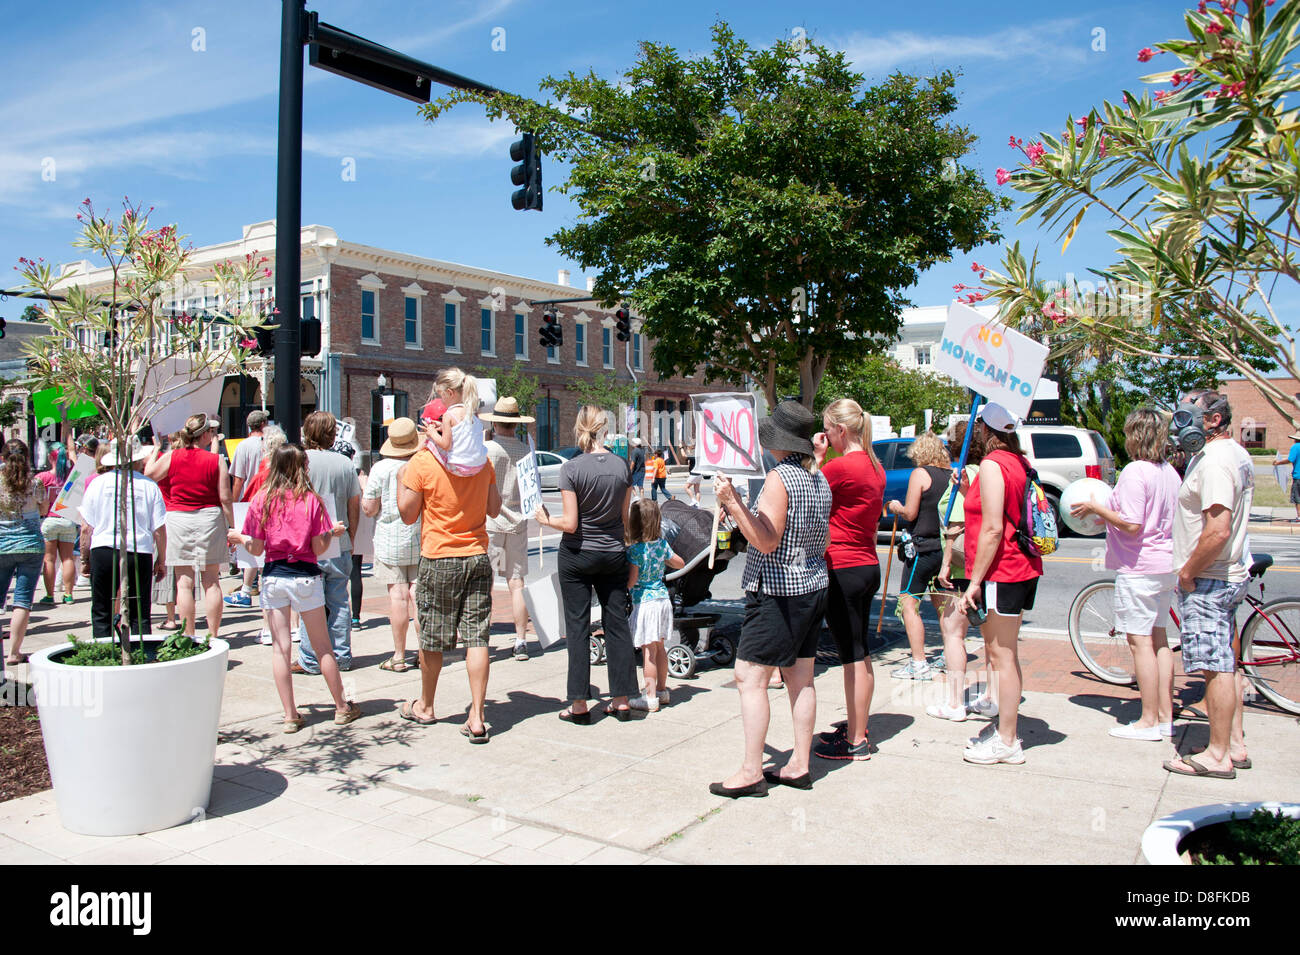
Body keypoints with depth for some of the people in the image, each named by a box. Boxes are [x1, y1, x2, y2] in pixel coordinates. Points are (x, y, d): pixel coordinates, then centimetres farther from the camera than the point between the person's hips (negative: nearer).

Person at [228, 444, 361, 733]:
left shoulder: (261, 500, -2)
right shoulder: (311, 500, -6)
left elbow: (256, 549, 0)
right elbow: (318, 549, -5)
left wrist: (240, 538, 19)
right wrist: (334, 532, 13)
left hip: (273, 576, 1)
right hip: (305, 576, -1)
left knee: (281, 647, 7)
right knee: (322, 646, 10)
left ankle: (290, 715, 9)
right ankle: (342, 707, 19)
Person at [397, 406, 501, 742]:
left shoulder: (422, 461, -9)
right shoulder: (481, 459, 4)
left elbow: (408, 515, -3)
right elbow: (494, 509, 10)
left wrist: (401, 479, 11)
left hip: (438, 559, -3)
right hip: (478, 556, 3)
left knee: (431, 638, 12)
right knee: (477, 638, 2)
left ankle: (425, 707, 30)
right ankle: (477, 718, -1)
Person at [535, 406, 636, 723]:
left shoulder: (572, 468, -14)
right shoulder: (622, 465, -3)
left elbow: (570, 523, -16)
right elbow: (624, 516, 4)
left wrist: (545, 519, 2)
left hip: (577, 555, -3)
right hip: (613, 554, 4)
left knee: (577, 627, 4)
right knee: (617, 625, 9)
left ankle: (579, 704, 7)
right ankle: (622, 700, 14)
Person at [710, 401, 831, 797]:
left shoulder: (779, 478, -16)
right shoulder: (819, 479, 11)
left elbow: (767, 541, -21)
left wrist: (733, 504, -26)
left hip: (778, 593, -9)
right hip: (813, 586, 9)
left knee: (750, 678, -5)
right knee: (800, 679, 12)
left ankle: (751, 772, -3)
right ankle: (799, 765, 18)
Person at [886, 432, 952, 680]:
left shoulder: (920, 473, -8)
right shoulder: (951, 475, 9)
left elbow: (910, 513, -11)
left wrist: (897, 507, 9)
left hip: (924, 547, -7)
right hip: (946, 548, 7)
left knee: (909, 603, -5)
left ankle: (919, 664, -10)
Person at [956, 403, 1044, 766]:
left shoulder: (992, 465, -15)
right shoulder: (1020, 463, 12)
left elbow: (993, 529, -21)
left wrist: (975, 582, -19)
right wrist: (969, 492, 18)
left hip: (1000, 572, -10)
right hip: (1022, 569, 10)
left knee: (1001, 657, -2)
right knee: (1006, 654, 18)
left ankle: (1006, 743, 5)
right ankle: (1004, 728, 29)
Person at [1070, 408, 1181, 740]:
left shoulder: (1134, 471, -17)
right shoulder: (1170, 472, 10)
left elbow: (1131, 524, -24)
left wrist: (1096, 508, -11)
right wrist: (1108, 514, 20)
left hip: (1138, 567, -9)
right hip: (1167, 565, 9)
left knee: (1140, 641, -3)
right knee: (1158, 638, 15)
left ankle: (1149, 721, 3)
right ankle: (1165, 715, 22)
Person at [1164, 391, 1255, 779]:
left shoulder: (1214, 461, -20)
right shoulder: (1237, 454, 14)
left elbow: (1218, 530, -28)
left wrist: (1188, 572, -17)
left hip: (1207, 580, -11)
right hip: (1230, 574, 11)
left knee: (1216, 668, -4)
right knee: (1226, 666, 16)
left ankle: (1218, 755, 3)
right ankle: (1235, 745, 24)